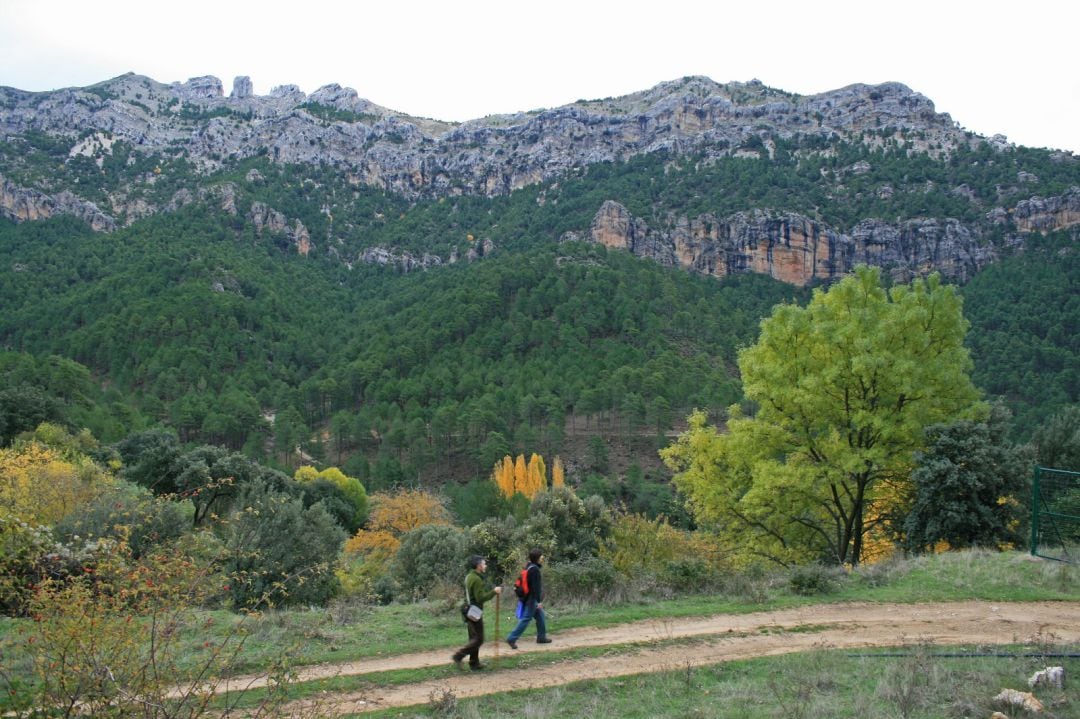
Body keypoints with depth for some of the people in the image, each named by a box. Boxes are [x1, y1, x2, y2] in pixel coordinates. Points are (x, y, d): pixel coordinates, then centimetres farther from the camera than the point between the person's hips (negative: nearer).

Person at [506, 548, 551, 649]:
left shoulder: (529, 567, 10)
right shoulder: (534, 569, -19)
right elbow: (536, 586, -23)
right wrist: (539, 601, -23)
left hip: (527, 597, 10)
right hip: (531, 599, -10)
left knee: (540, 616, 18)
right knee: (526, 619, -6)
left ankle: (542, 637, 27)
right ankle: (512, 639, -5)